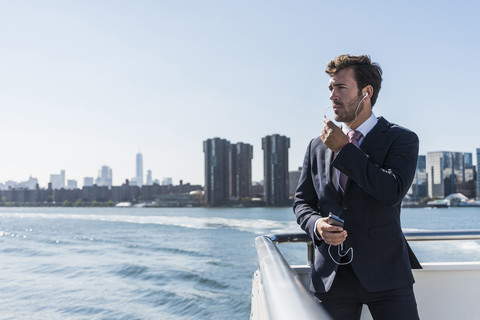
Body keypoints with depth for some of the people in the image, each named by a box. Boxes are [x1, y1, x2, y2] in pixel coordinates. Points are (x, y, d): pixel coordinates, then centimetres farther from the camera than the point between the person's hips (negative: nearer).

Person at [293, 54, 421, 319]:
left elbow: (393, 191, -18)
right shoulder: (317, 147, 11)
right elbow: (301, 201, 13)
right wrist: (316, 224, -10)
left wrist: (344, 150, -12)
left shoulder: (401, 139, -1)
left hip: (385, 274, -3)